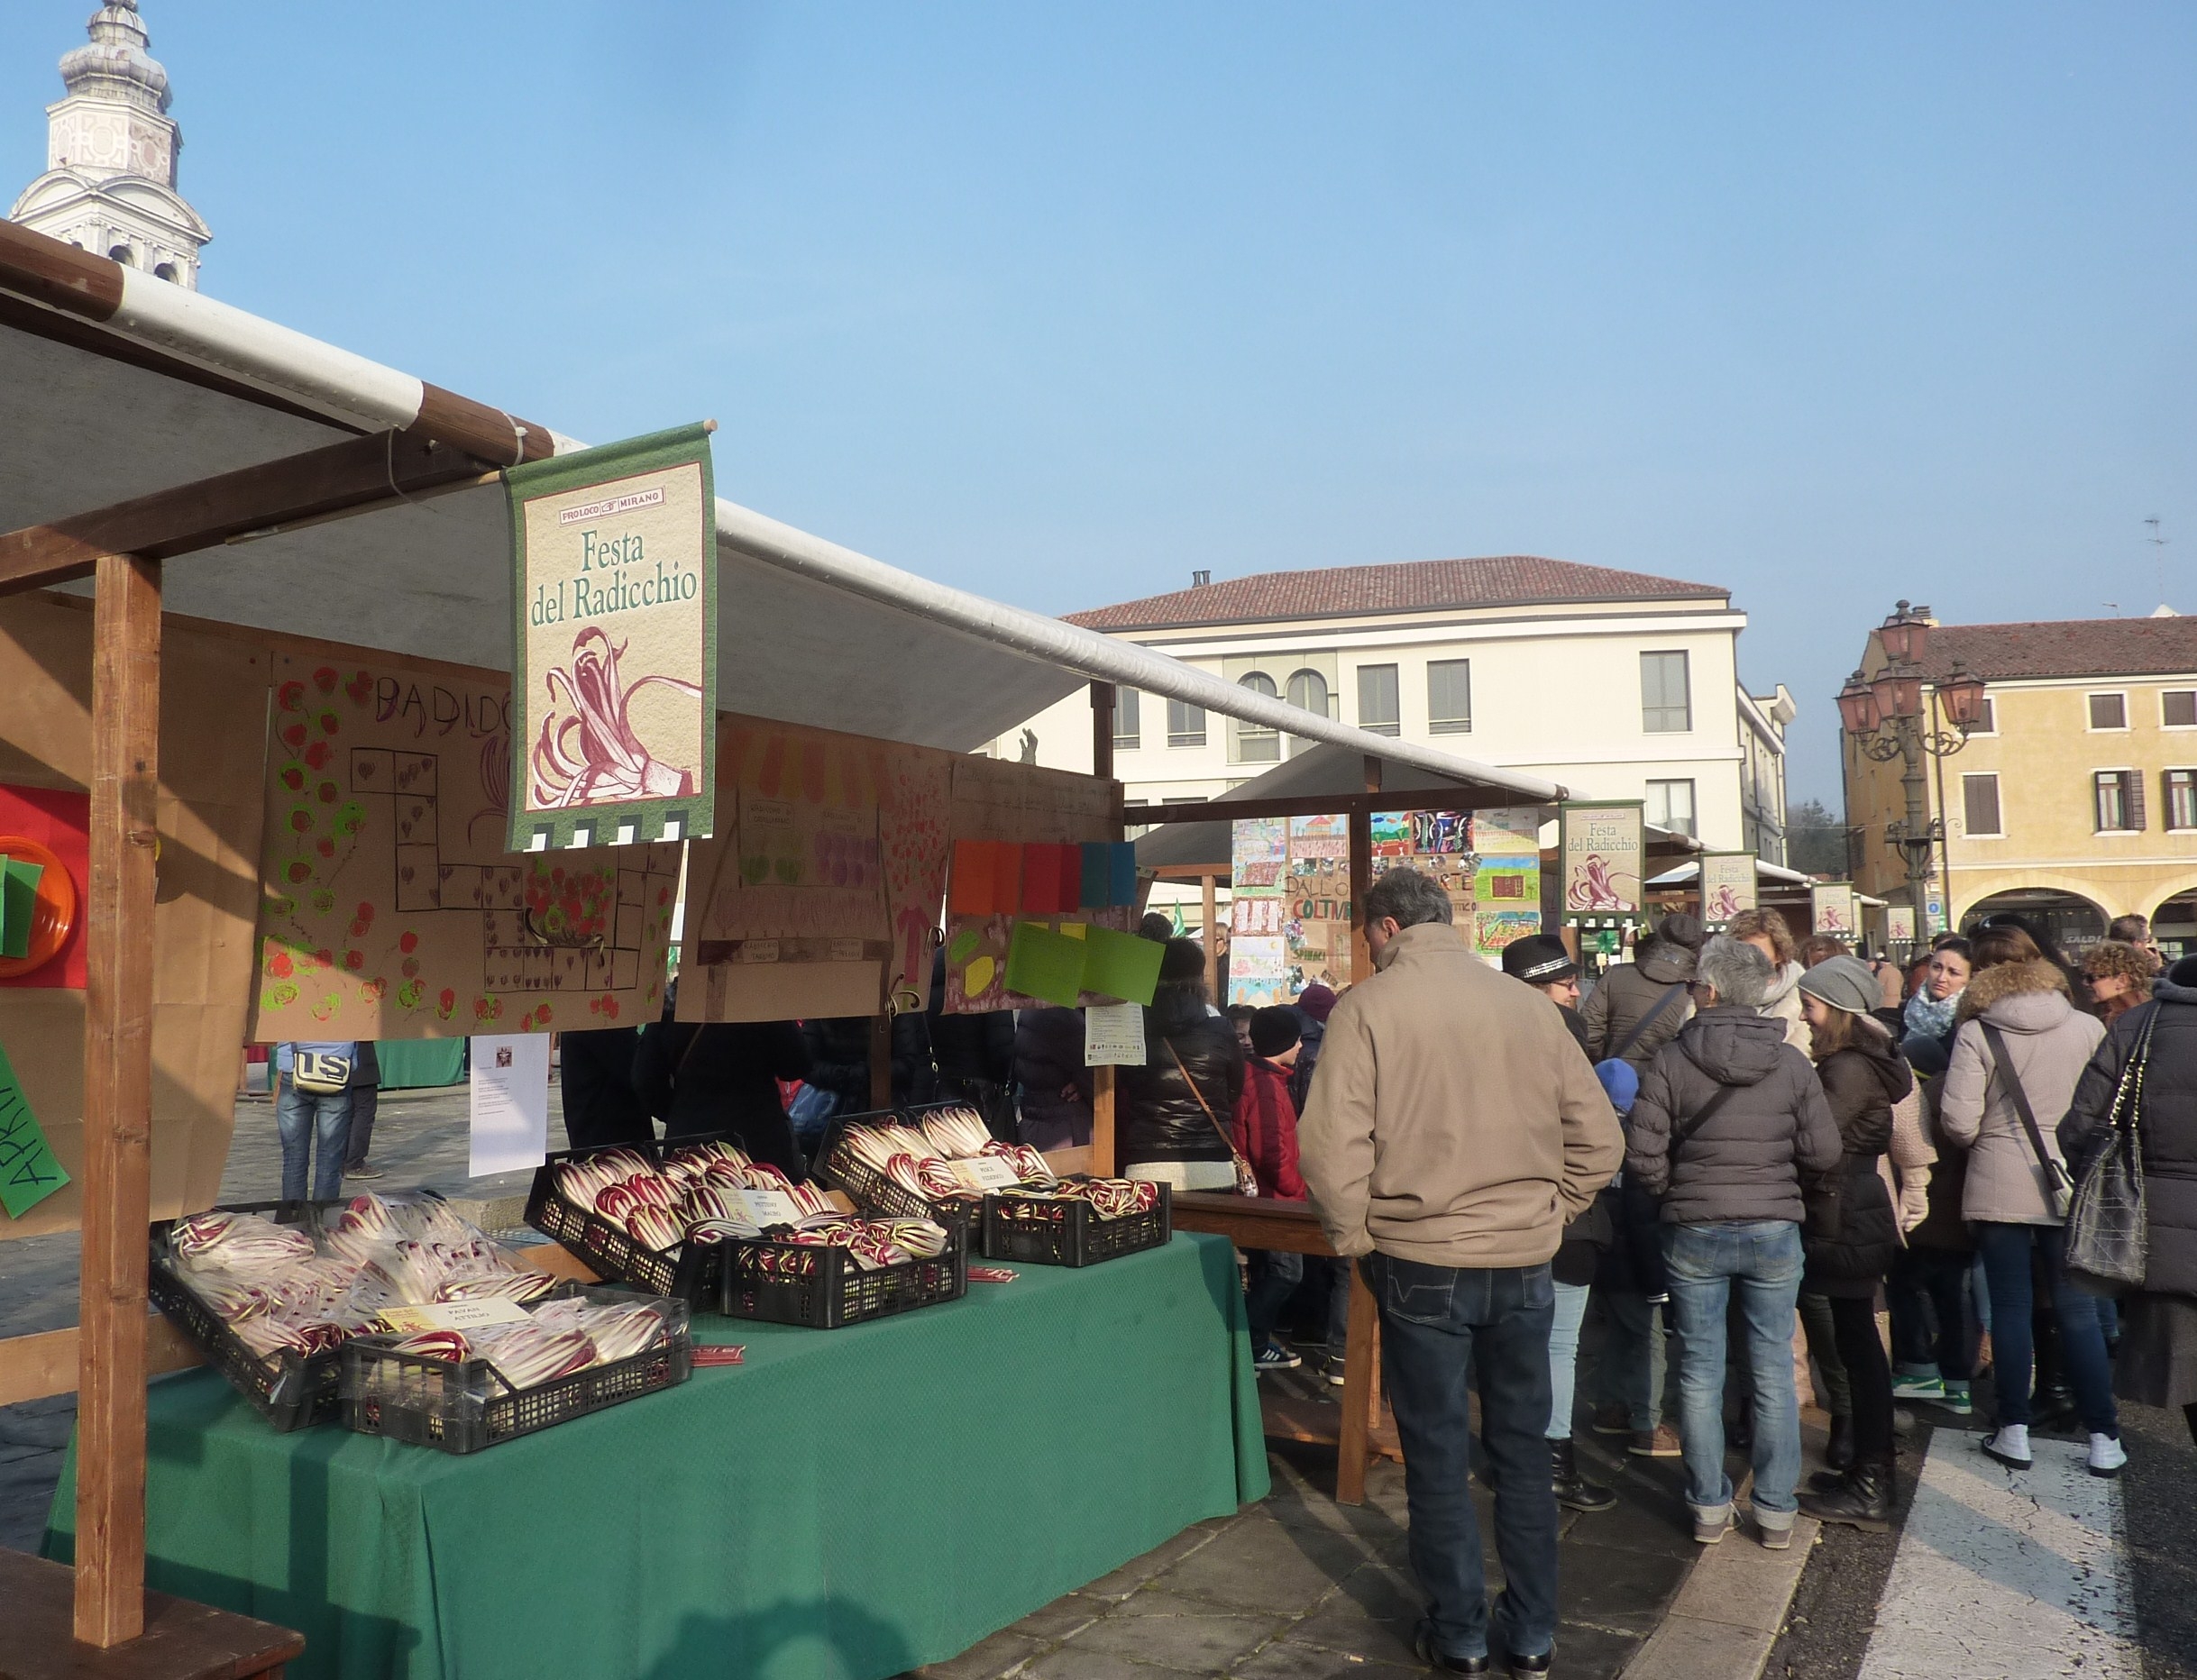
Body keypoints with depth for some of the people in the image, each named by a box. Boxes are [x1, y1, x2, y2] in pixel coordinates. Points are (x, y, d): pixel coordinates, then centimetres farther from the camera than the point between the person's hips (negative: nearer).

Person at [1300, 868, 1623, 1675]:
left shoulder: (1368, 1005, -9)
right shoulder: (1530, 1005, 1)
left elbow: (1332, 1144, -15)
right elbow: (1599, 1138, 2)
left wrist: (1355, 1238, -1)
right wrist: (1546, 1213, 13)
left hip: (1422, 1260, -3)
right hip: (1525, 1263, 3)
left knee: (1438, 1452, 11)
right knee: (1522, 1447, 16)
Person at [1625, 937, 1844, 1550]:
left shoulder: (1671, 1061, -9)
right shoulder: (1791, 1062, -4)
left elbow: (1643, 1158, -11)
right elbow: (1824, 1152, -4)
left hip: (1693, 1231, -1)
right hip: (1774, 1230, 1)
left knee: (1700, 1373, 9)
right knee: (1774, 1372, 10)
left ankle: (1709, 1507, 18)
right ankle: (1776, 1511, 18)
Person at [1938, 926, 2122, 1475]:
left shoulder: (1975, 1033, -10)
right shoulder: (2088, 1028, -3)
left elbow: (1958, 1121, -14)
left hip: (1999, 1189, -2)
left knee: (2010, 1308, 7)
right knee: (2077, 1311, 10)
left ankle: (2014, 1432, 14)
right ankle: (2104, 1439, 14)